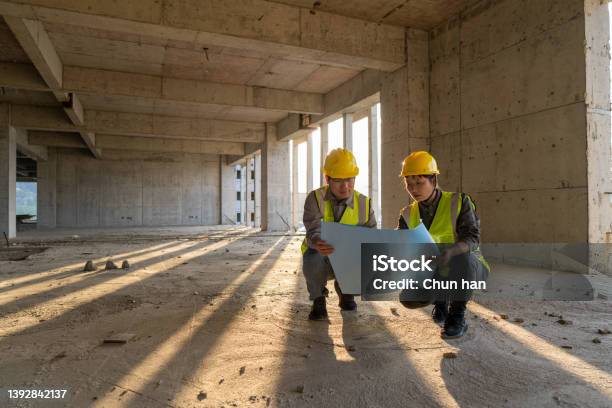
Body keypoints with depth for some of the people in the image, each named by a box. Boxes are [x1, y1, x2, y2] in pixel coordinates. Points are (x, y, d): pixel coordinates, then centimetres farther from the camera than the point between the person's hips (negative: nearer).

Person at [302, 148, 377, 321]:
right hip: (321, 256, -3)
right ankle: (318, 298, -1)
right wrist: (317, 243, -53)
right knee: (312, 261, -37)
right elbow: (313, 231, -28)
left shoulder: (364, 203, -7)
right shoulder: (315, 198, -15)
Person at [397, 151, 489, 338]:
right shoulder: (408, 215, -1)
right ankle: (440, 301, 14)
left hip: (468, 266, -3)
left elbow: (472, 239, -24)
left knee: (462, 257, -38)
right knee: (409, 298, -21)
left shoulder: (459, 202, -13)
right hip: (436, 271, 4)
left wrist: (451, 251, -45)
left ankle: (458, 315, -16)